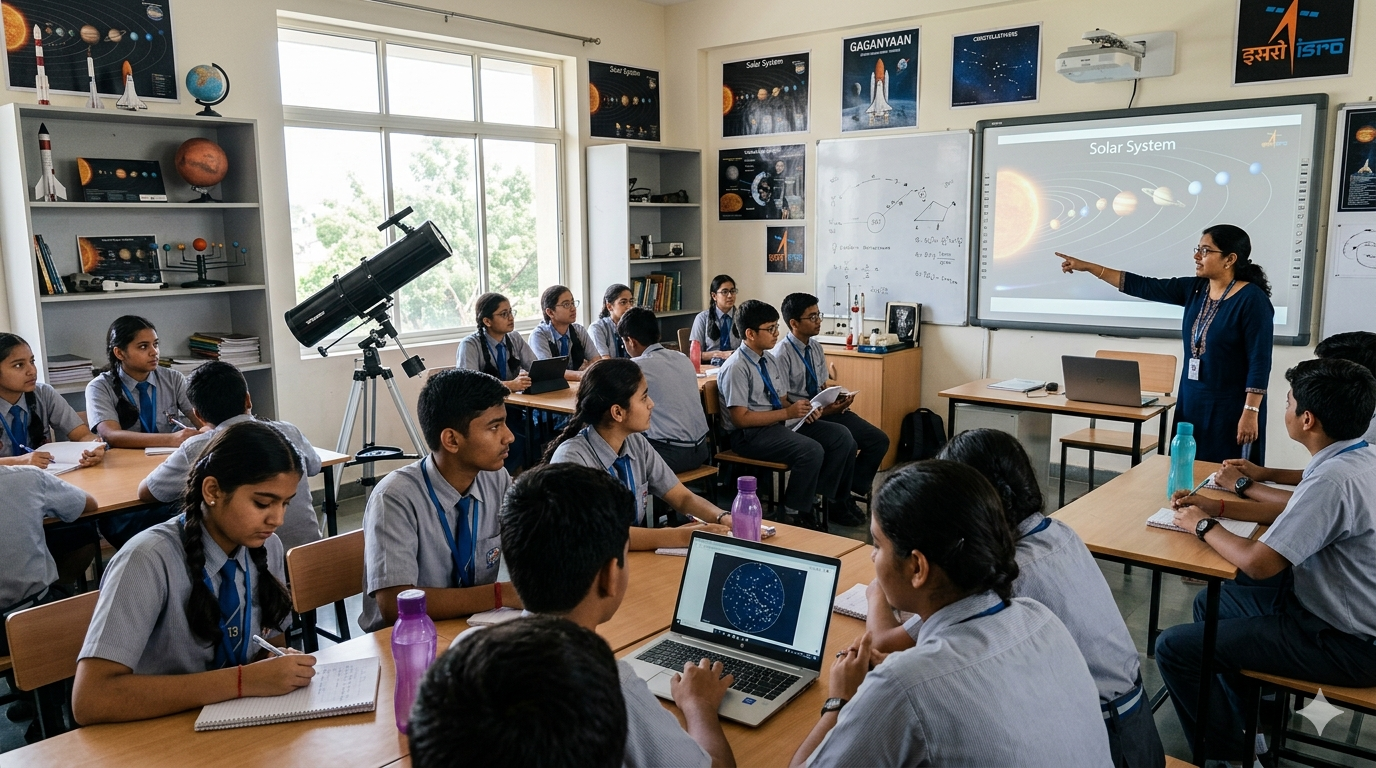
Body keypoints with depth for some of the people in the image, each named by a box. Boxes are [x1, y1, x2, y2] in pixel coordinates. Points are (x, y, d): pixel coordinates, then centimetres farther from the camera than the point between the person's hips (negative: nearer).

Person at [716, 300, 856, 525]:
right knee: (812, 451, -29)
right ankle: (793, 514, -10)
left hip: (779, 422, 9)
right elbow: (741, 418, -20)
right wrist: (787, 413, -21)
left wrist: (799, 408, -6)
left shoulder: (770, 360, 11)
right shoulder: (736, 368, -15)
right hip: (750, 434, -9)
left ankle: (830, 502, 3)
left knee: (842, 437, -5)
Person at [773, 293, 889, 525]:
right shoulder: (782, 354, -15)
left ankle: (851, 491, 6)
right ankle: (840, 504, -9)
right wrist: (822, 410, -21)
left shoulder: (816, 348, 9)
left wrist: (838, 399, -5)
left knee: (879, 440, -5)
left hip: (825, 410, 8)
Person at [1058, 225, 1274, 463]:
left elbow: (1260, 361, -16)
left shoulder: (1252, 300, -13)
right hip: (1192, 403, 7)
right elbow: (1143, 286, 5)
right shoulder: (1194, 289, 5)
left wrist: (1250, 412, -21)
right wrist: (1088, 267, 3)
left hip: (1230, 409, -7)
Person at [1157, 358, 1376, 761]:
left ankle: (1226, 754, 7)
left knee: (1174, 648, -12)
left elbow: (1258, 563, -29)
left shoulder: (1335, 480, -30)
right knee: (1209, 603, 24)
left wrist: (1204, 526, -11)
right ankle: (1243, 720, 29)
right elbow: (1303, 511, 16)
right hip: (1333, 605, 10)